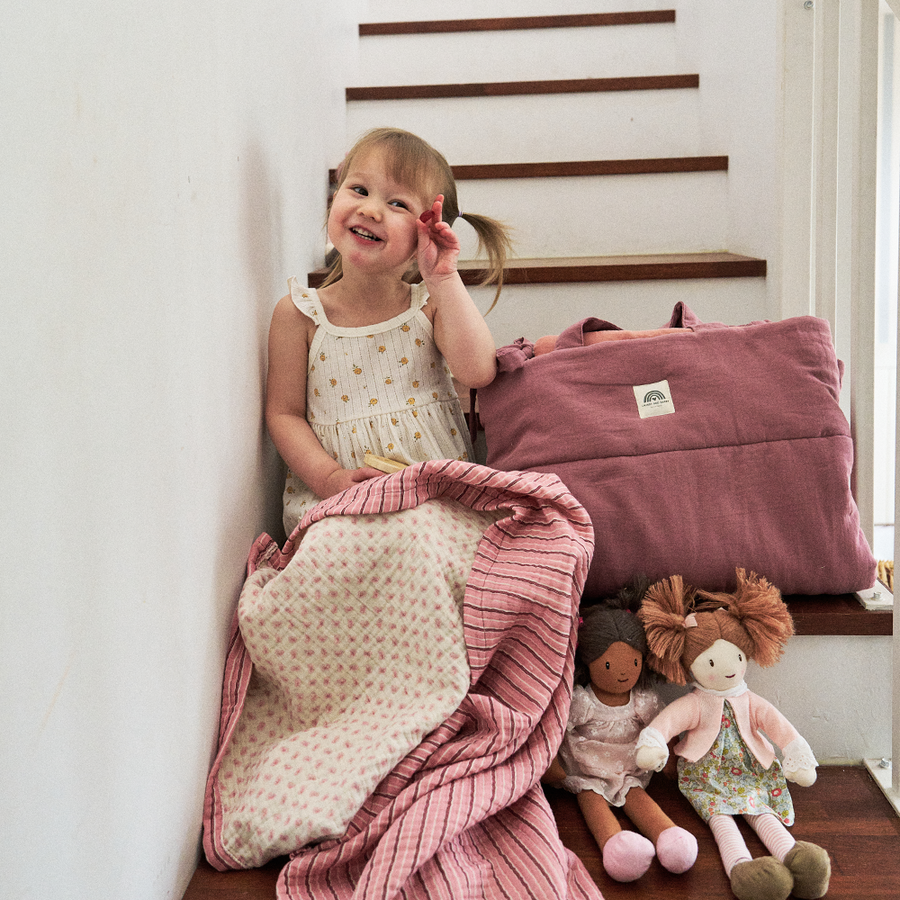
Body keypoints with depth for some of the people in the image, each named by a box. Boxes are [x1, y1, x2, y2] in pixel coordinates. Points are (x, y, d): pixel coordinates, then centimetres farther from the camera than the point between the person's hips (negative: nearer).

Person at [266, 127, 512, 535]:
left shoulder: (431, 304, 5)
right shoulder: (299, 314, 2)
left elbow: (479, 372, -13)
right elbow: (284, 414, 2)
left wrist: (444, 279, -14)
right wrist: (329, 477, -14)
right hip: (336, 498, -1)